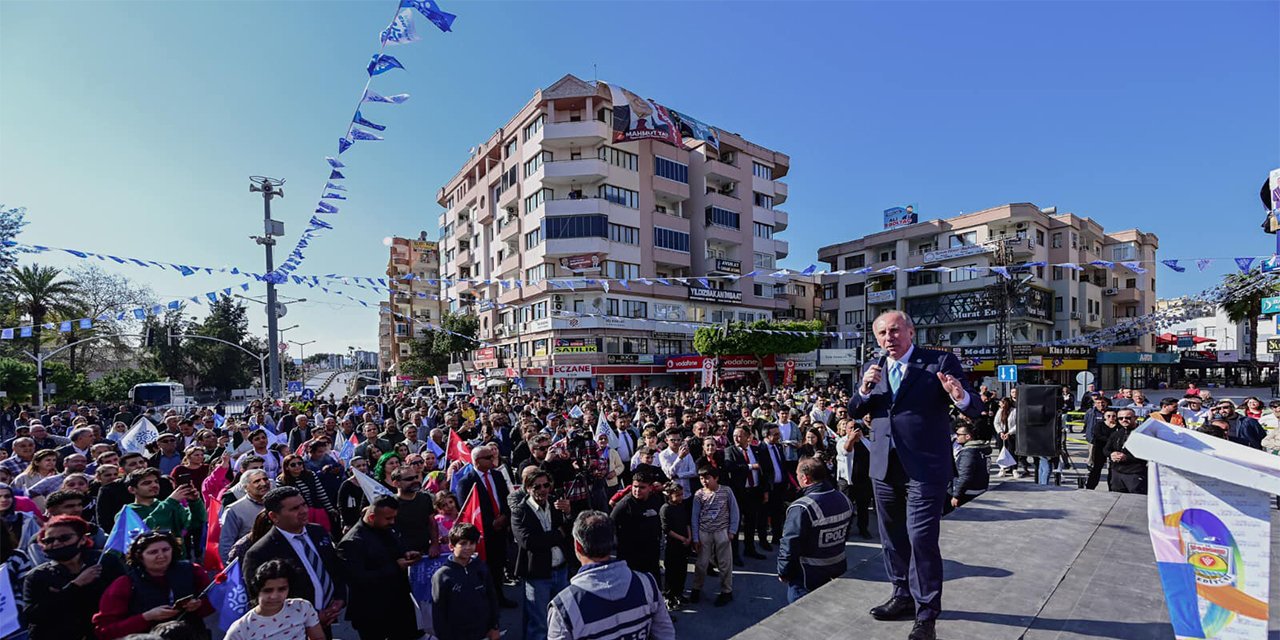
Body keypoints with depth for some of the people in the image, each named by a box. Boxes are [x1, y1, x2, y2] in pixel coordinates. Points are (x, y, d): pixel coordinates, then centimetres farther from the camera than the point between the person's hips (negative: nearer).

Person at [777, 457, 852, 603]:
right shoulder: (844, 499, -4)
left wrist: (783, 572, -7)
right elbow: (846, 534, 10)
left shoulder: (802, 508, -28)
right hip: (837, 569, 7)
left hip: (807, 576, -7)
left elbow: (789, 546, -22)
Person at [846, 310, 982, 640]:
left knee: (921, 538, -5)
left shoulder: (941, 362, -6)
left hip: (925, 467, -5)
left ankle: (926, 614, 13)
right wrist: (865, 388, -14)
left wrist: (960, 397, -30)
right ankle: (903, 596, 36)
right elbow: (853, 412, 6)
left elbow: (975, 409, -7)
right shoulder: (873, 368, 8)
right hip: (884, 467, 5)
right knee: (892, 537, 17)